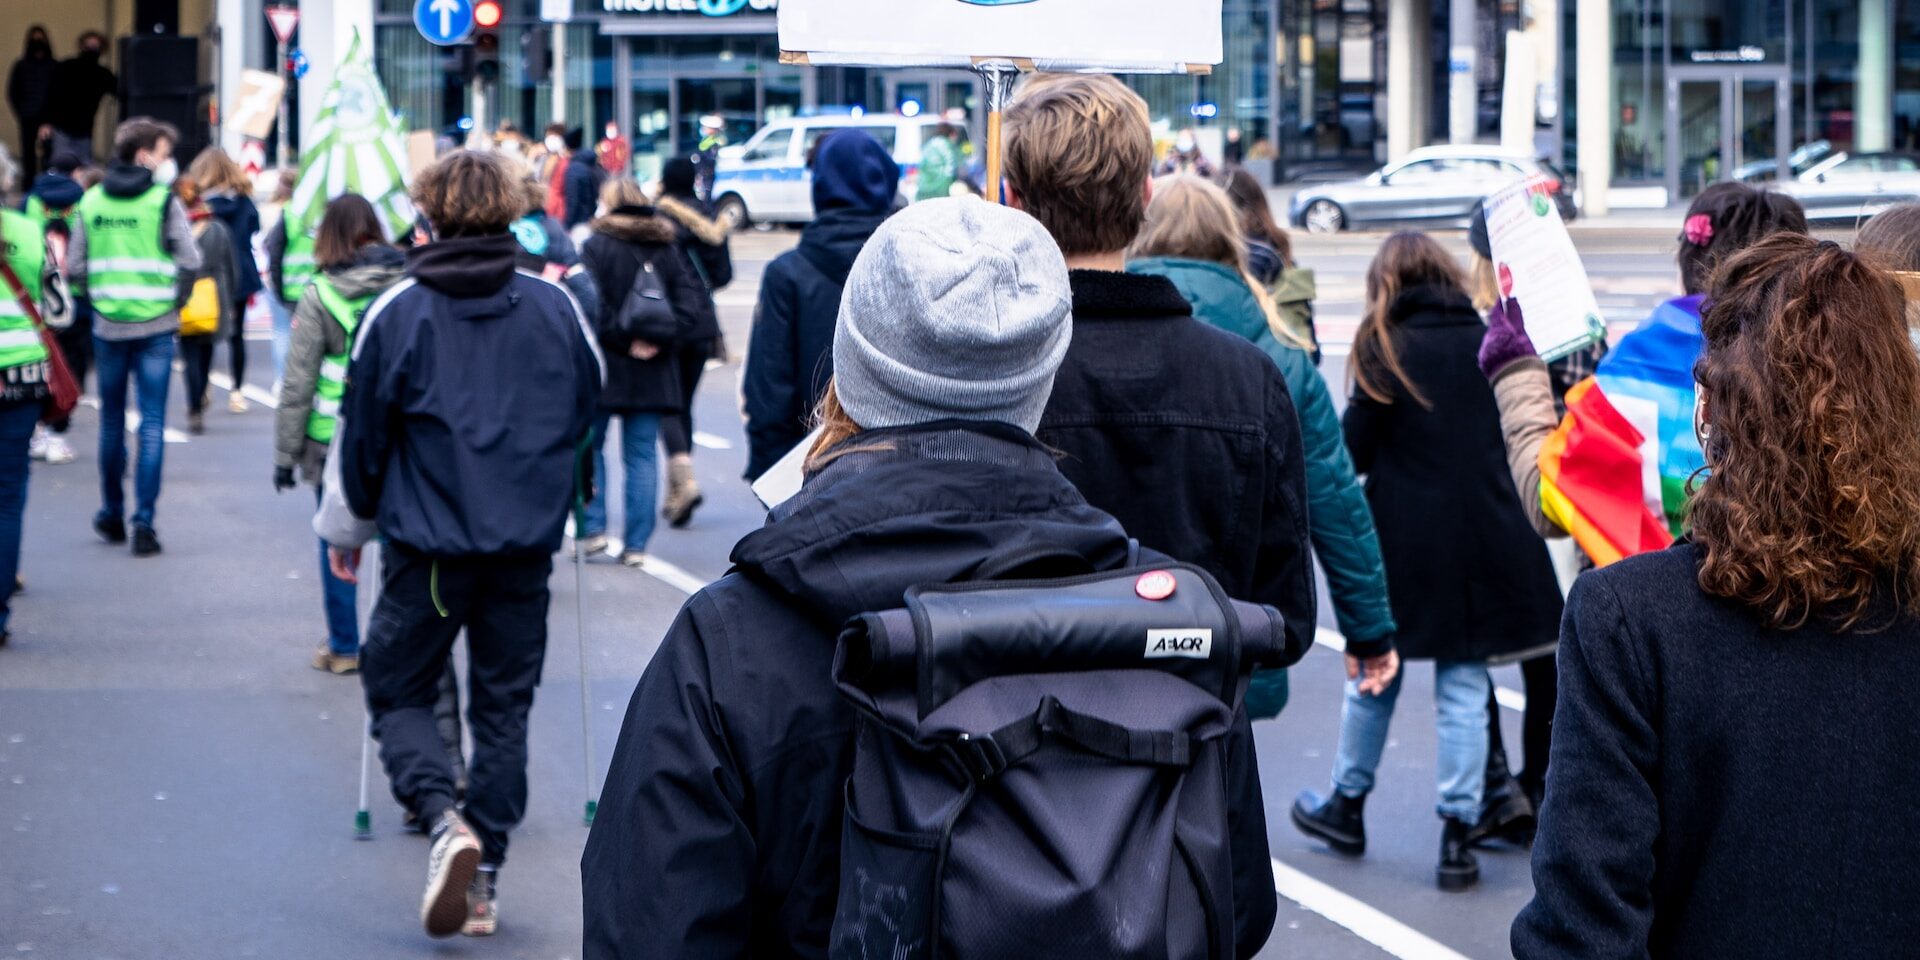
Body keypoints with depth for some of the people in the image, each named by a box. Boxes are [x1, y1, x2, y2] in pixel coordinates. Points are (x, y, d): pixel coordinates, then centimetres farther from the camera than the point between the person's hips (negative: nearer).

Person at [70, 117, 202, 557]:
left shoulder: (91, 201, 4)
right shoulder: (164, 200, -8)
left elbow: (75, 268, 2)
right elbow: (191, 262, -14)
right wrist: (175, 299, 3)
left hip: (108, 326, 4)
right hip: (156, 327, -3)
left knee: (112, 422, 16)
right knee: (152, 423, 0)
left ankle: (112, 515, 26)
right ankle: (144, 521, -6)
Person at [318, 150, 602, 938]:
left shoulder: (397, 312, -7)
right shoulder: (555, 307, 1)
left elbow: (362, 433, 1)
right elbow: (590, 409, 13)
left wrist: (347, 527, 16)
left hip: (428, 545, -2)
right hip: (527, 545, 3)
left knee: (397, 691, 11)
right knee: (504, 708, 11)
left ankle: (444, 821, -14)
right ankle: (484, 878, 10)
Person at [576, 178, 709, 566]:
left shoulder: (596, 247, -6)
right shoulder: (668, 250, 7)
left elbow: (592, 305, -20)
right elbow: (697, 304, -3)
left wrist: (622, 339, -12)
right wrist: (660, 341, -8)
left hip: (605, 366, -3)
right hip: (652, 373, 3)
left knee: (590, 446, 12)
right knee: (641, 455, 7)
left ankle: (593, 528, 3)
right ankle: (636, 544, 5)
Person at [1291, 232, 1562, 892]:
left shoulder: (1385, 348, -6)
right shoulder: (1492, 342, 3)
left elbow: (1353, 449, -8)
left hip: (1404, 539, -2)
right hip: (1486, 539, 2)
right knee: (1464, 687, 4)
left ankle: (1347, 806, 29)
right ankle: (1459, 835, 3)